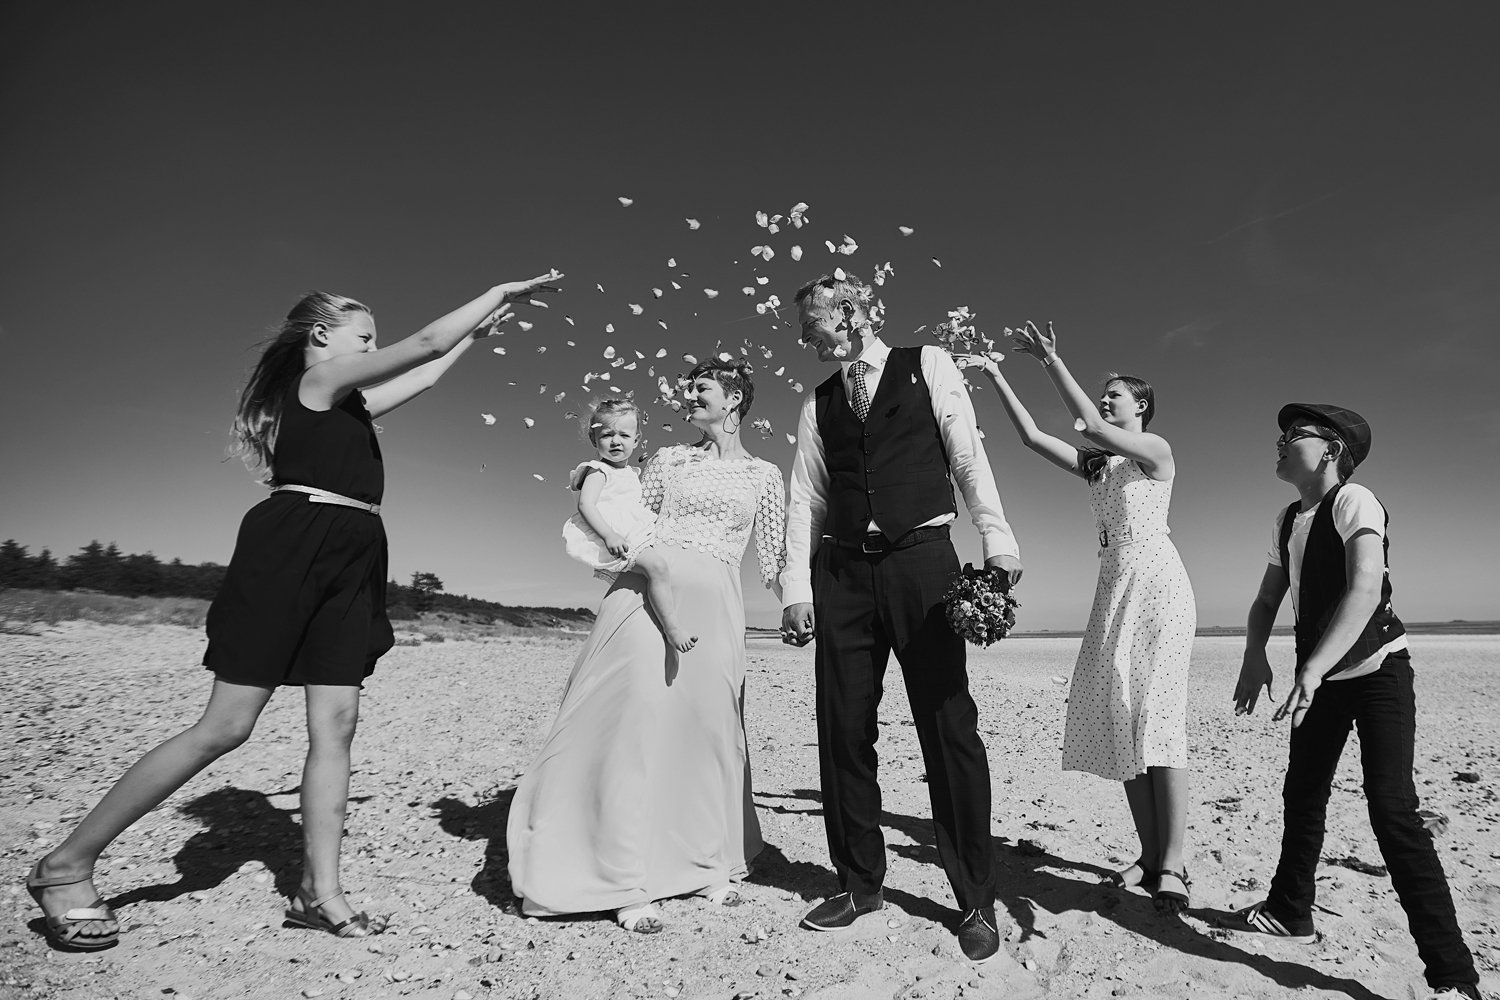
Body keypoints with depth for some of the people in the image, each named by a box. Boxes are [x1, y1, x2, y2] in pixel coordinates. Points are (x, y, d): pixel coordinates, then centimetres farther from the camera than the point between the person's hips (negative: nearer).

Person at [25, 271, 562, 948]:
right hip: (294, 550, -9)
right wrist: (503, 290, 3)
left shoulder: (344, 401, 22)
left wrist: (476, 333, 36)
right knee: (226, 727, -6)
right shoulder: (320, 378, -2)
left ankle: (319, 892, 8)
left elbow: (424, 375, 33)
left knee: (335, 725, 3)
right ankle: (66, 865, 10)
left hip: (345, 564, 9)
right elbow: (426, 342, -6)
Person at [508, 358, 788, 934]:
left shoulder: (764, 475, 14)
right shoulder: (668, 460, 15)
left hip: (715, 606, 1)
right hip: (648, 590, 0)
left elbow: (773, 561, 12)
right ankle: (627, 883, -1)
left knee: (709, 730, 3)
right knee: (637, 720, -9)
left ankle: (708, 864, 23)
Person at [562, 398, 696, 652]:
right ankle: (671, 628, -26)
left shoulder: (632, 473, 24)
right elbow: (586, 505, -17)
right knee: (656, 565, -27)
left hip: (636, 538, 10)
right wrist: (609, 535, -29)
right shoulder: (598, 471, -2)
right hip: (615, 542, -10)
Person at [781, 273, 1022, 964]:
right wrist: (797, 587, 2)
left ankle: (975, 901, 13)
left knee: (949, 726, -2)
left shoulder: (927, 365, 8)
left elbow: (969, 455, 0)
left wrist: (996, 538, -12)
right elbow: (805, 499, 11)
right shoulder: (818, 403, 16)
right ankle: (860, 884, 23)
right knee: (843, 731, 5)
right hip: (842, 573, 4)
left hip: (922, 561, -3)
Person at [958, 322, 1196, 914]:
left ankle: (1172, 867, -10)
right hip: (1114, 589, 7)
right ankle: (1149, 856, 6)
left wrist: (1052, 361, -15)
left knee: (1157, 716, -13)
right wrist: (996, 378, 5)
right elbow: (1032, 437, 10)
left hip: (1156, 583, -7)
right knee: (1119, 719, 0)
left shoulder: (1156, 450, 1)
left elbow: (1092, 426, -16)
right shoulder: (1095, 464, 19)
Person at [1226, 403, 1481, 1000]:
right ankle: (1289, 912, 33)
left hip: (1376, 668, -8)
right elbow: (1267, 600, 7)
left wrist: (1312, 670, -39)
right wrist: (1254, 654, -12)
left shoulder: (1354, 502, -17)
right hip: (1320, 676, 8)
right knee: (1301, 793, 15)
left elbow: (1366, 588, -31)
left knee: (1391, 807, -15)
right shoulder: (1287, 522, 6)